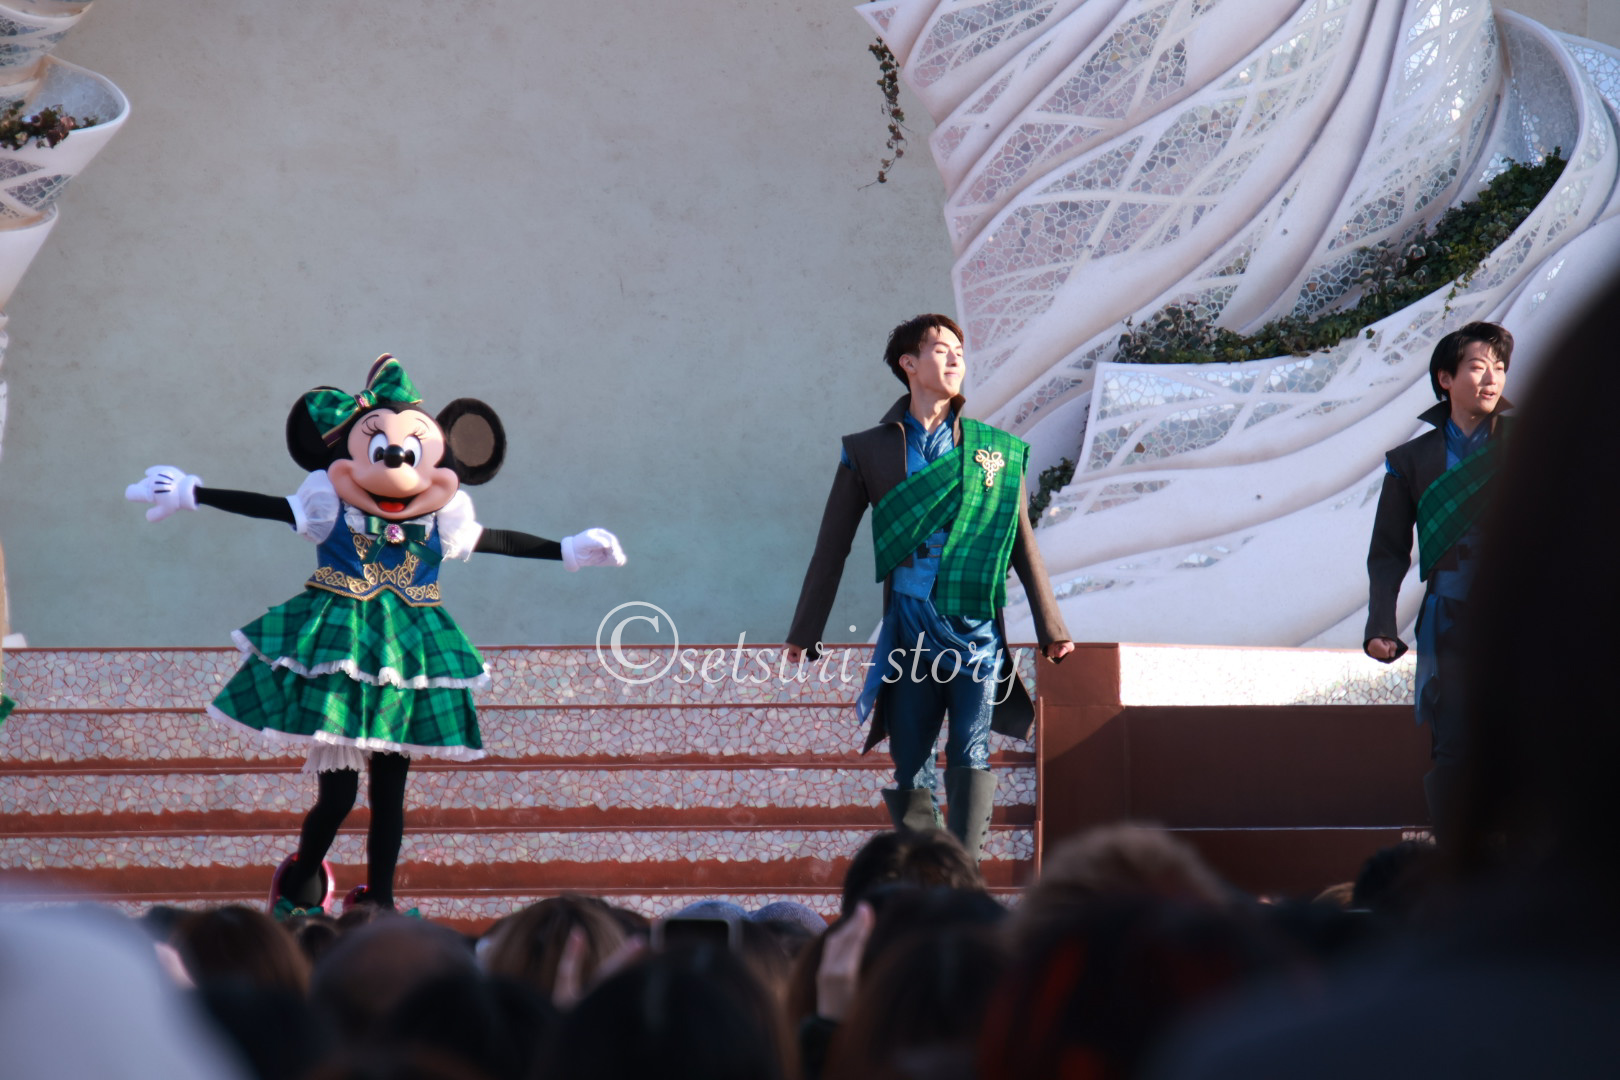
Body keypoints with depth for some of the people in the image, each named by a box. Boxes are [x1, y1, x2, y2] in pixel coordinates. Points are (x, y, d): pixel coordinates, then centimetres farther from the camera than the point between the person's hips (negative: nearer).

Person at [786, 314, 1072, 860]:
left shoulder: (995, 450, 12)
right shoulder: (869, 451, 10)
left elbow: (1022, 545, 16)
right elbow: (832, 547, 13)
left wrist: (1050, 627, 14)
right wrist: (803, 634, 12)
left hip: (978, 625, 0)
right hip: (911, 626, 0)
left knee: (970, 757, -10)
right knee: (908, 763, 3)